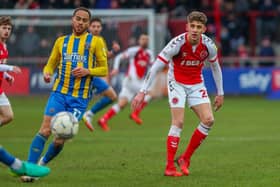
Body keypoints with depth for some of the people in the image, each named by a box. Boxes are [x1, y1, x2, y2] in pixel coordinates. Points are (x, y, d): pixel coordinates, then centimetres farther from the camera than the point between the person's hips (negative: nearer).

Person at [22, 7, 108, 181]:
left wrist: (87, 71, -14)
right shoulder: (62, 41, 13)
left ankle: (43, 163, 22)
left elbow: (104, 69, 5)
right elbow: (51, 64, 20)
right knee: (45, 130, -14)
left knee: (60, 139, -3)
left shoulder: (96, 41, 4)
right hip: (59, 93, 2)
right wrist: (47, 73, -4)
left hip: (80, 98, -2)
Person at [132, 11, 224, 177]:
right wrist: (142, 92, -25)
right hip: (177, 84, -4)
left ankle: (185, 158, 3)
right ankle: (170, 167, -8)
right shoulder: (177, 43, -25)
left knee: (208, 120, -11)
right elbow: (156, 67, -22)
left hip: (197, 85, 4)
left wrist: (220, 93, 10)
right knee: (178, 123, -15)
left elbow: (215, 67, 6)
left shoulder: (209, 45, -14)